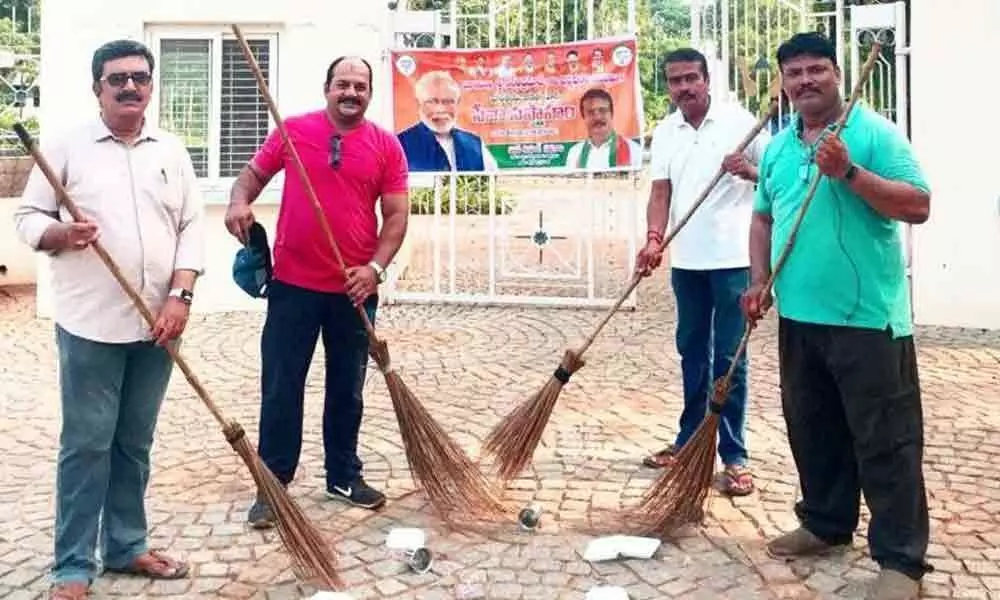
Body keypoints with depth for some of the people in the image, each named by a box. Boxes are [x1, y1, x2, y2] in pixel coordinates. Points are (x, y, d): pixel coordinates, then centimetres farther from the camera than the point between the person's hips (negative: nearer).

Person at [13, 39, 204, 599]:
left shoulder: (172, 151, 9)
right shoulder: (67, 147, 1)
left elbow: (192, 226, 5)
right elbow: (28, 217, 3)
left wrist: (181, 296, -7)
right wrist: (61, 233, -20)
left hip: (156, 324, 3)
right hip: (90, 324, -3)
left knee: (135, 443, 13)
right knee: (86, 444, 1)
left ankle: (127, 546, 27)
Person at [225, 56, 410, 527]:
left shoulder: (386, 146, 1)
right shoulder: (293, 130, 1)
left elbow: (396, 214, 0)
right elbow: (254, 172, 11)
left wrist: (375, 267, -12)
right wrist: (240, 202, -11)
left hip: (354, 289, 1)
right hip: (293, 284, -1)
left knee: (347, 388, 13)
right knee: (280, 387, 3)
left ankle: (344, 476, 29)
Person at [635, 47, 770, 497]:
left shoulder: (740, 121, -3)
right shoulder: (664, 133, 8)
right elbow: (661, 191, 3)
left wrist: (751, 172, -22)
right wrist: (654, 240, -13)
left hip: (733, 257, -4)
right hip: (686, 259, 4)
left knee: (729, 358, -2)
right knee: (692, 353, 13)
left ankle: (734, 455, 6)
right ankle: (689, 439, 25)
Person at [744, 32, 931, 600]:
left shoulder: (874, 132, -6)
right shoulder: (776, 148, 13)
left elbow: (918, 205, -13)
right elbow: (764, 218, 20)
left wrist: (850, 173, -21)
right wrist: (760, 281, 8)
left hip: (868, 316, -6)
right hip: (799, 316, 7)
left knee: (886, 440, 0)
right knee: (812, 431, 17)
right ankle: (826, 523, 35)